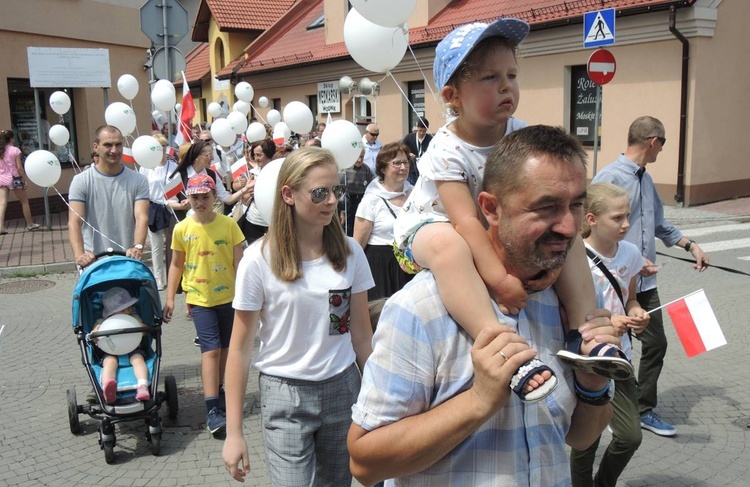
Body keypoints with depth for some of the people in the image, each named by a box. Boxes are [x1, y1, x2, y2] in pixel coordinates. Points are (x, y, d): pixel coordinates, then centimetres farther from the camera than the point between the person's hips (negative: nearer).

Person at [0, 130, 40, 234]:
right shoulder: (15, 150, -8)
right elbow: (19, 167, -10)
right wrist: (25, 179, -4)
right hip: (14, 178, -3)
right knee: (24, 201, 14)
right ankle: (30, 224, 23)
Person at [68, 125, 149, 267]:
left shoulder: (138, 181, 2)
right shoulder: (81, 181, -2)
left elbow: (141, 218, -10)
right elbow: (74, 222, -11)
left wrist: (137, 247, -29)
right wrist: (79, 254, -29)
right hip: (93, 262, -1)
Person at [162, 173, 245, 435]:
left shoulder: (229, 224, -6)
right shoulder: (182, 229, -3)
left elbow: (239, 261, -3)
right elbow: (176, 265, 7)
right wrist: (170, 298, 5)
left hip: (228, 296, 1)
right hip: (200, 298, -1)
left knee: (224, 347, 13)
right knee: (211, 349, -9)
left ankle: (218, 391, 35)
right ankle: (212, 409, -8)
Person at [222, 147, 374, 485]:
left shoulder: (350, 252, -2)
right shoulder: (259, 259, -12)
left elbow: (361, 333, 5)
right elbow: (240, 348, -7)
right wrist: (233, 433, -7)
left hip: (342, 389, 3)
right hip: (285, 395, -3)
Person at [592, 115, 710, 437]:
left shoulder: (646, 179, 12)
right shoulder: (609, 177, -16)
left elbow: (658, 224, 24)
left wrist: (691, 246, 21)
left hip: (645, 283, 9)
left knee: (656, 343, 14)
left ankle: (644, 410, 30)